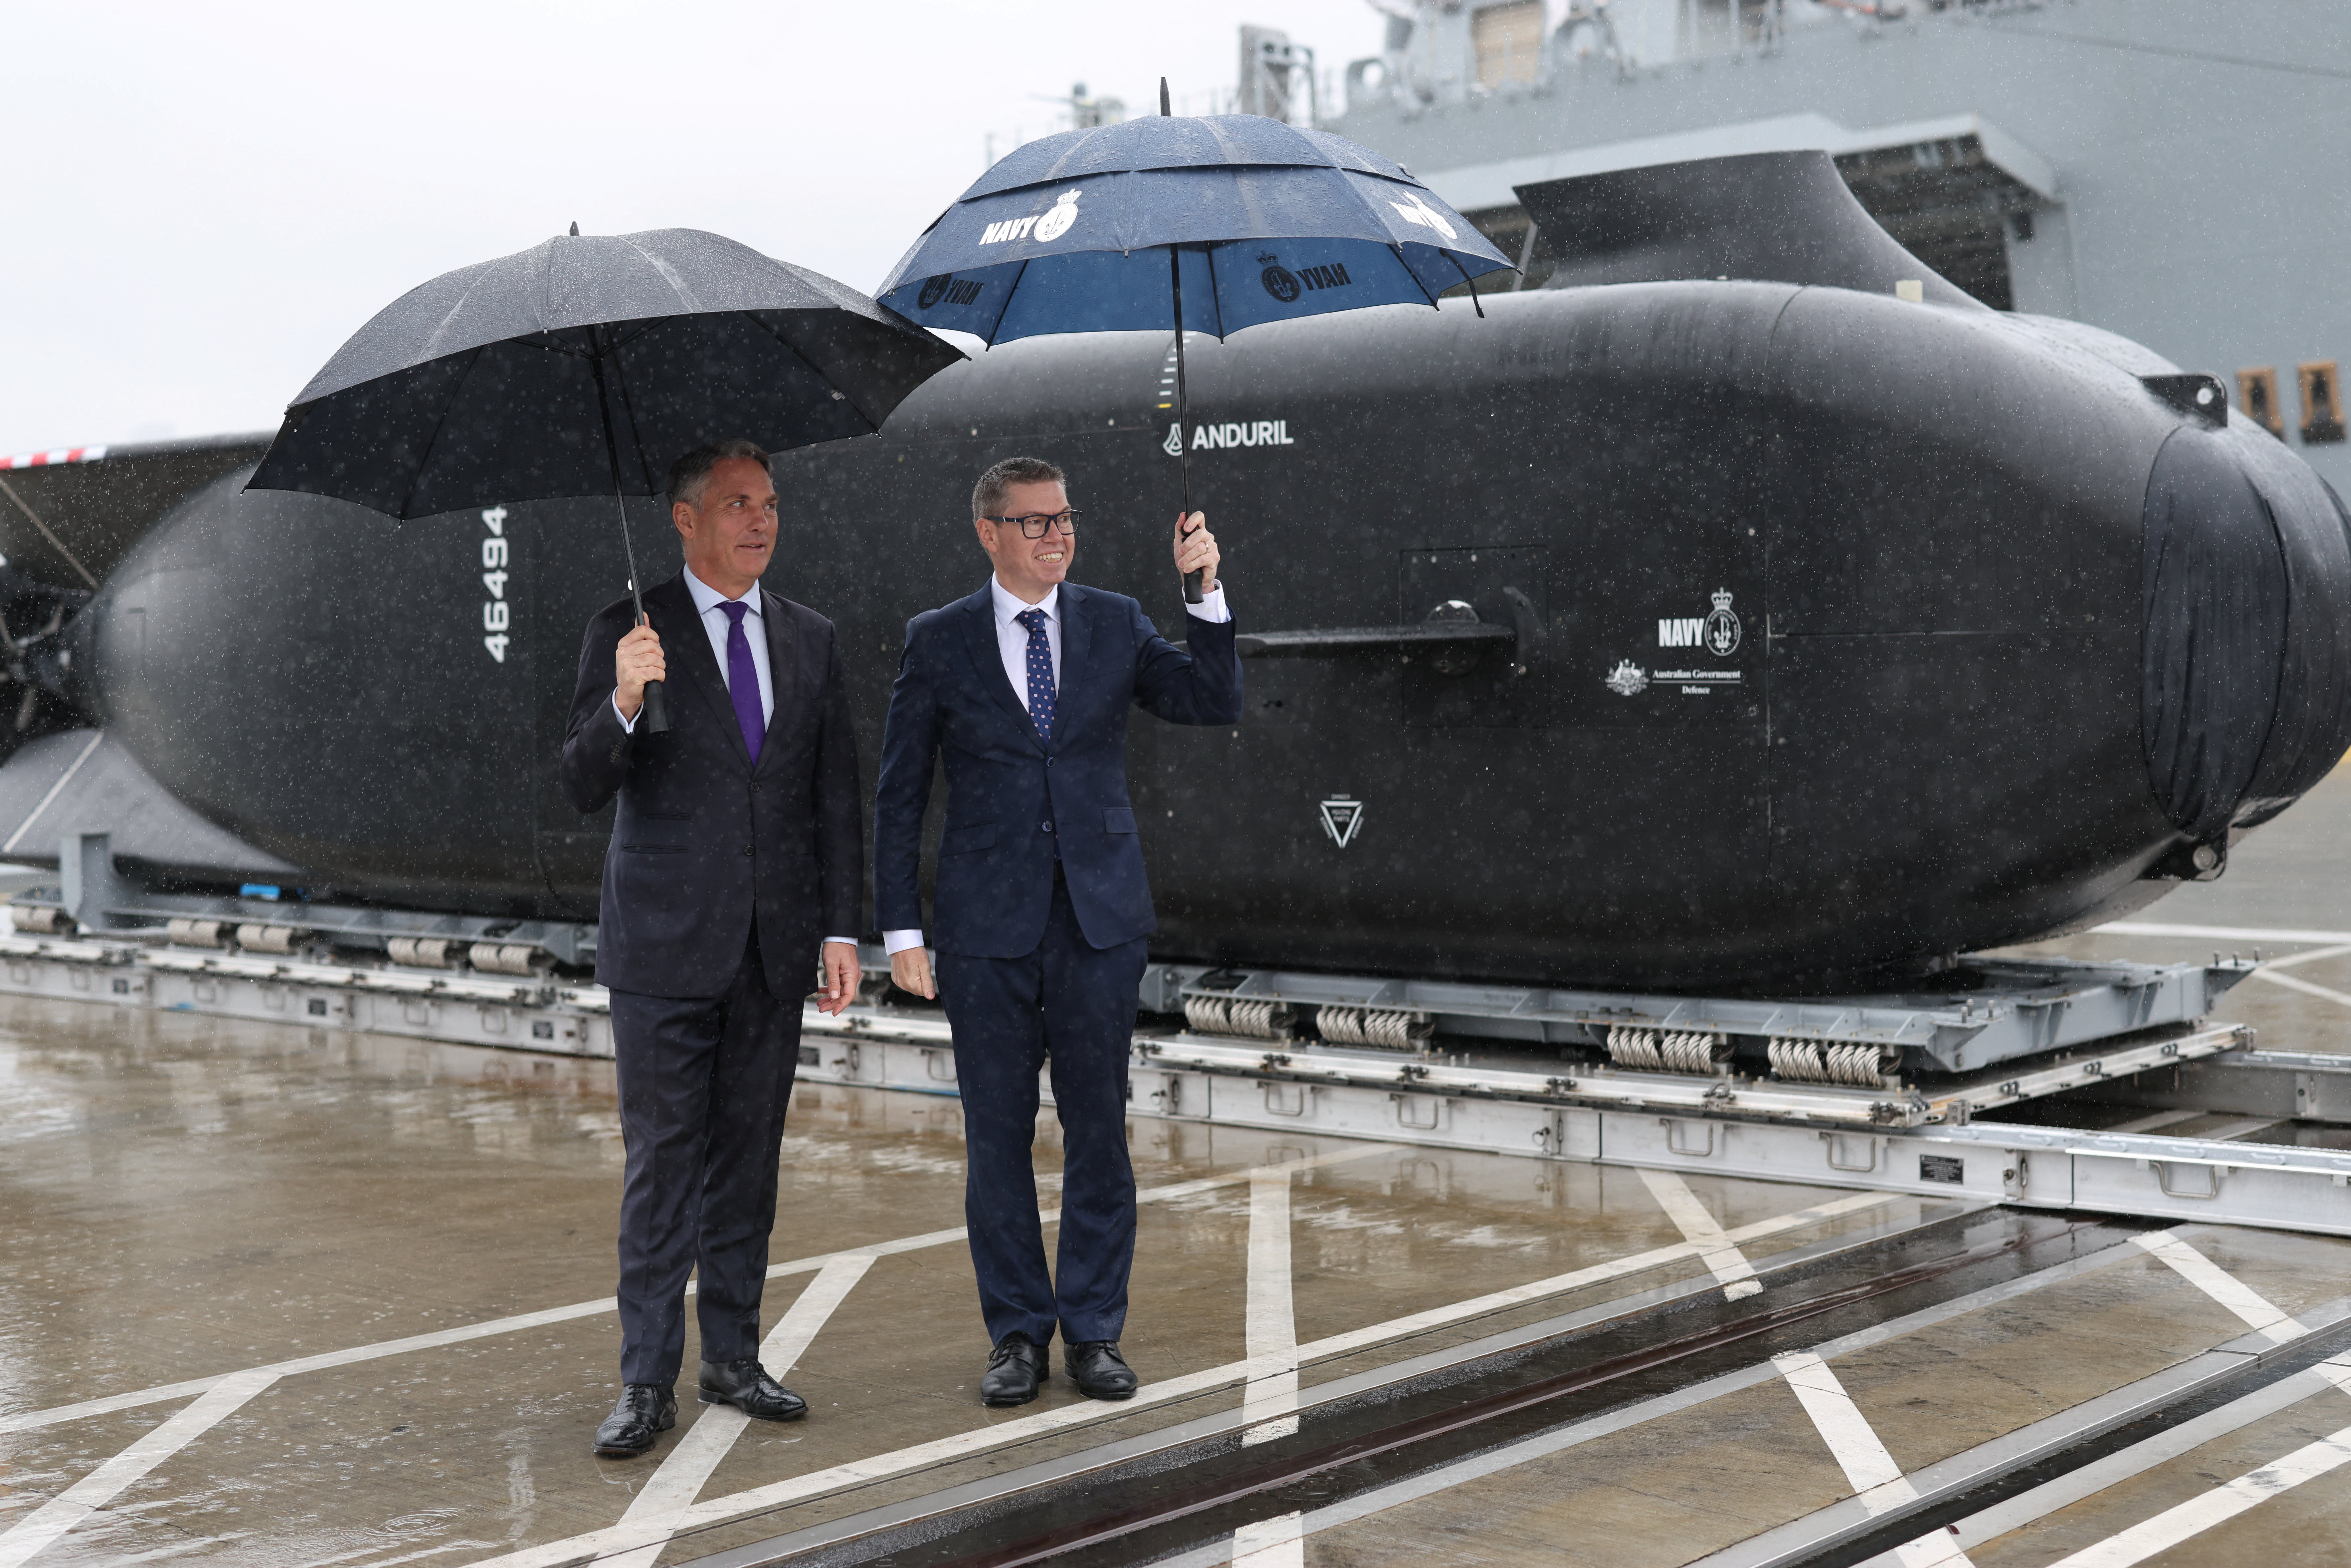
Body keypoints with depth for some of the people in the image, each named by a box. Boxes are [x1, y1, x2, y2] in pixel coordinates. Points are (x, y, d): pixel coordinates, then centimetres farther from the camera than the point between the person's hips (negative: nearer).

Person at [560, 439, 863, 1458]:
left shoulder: (811, 640, 9)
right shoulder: (627, 633, -3)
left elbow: (837, 797, 10)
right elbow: (583, 789, -9)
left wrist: (841, 928, 4)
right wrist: (623, 704, -28)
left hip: (775, 950, 4)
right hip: (665, 948, -4)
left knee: (749, 1155, 10)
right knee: (662, 1162, -1)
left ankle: (733, 1356, 21)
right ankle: (647, 1382, 6)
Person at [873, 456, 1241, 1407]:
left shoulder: (1115, 624, 7)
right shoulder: (939, 642, 2)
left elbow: (1215, 705, -3)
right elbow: (900, 796, 3)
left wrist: (1206, 592, -14)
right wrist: (899, 929, -2)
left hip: (1099, 918, 1)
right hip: (988, 929, -1)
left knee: (1099, 1130, 4)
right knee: (997, 1135, 5)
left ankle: (1092, 1331, 16)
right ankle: (1018, 1335, 17)